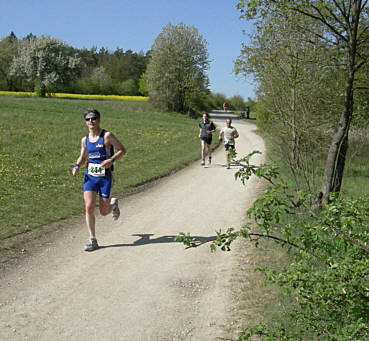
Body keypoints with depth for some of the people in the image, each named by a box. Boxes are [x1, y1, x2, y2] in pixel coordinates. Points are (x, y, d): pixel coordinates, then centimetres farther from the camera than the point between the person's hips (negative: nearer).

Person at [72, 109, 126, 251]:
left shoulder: (107, 136, -7)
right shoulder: (85, 140, 8)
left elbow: (122, 150, -5)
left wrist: (111, 160, -20)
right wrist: (77, 165, 1)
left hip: (105, 176, -3)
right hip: (90, 176, 3)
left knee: (104, 212, 3)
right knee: (89, 207, -11)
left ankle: (113, 204, 40)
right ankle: (92, 240, 1)